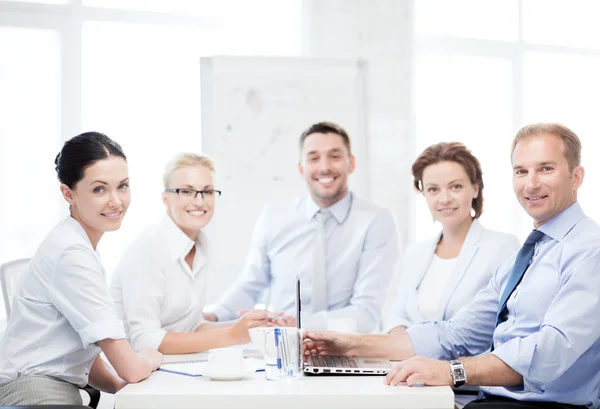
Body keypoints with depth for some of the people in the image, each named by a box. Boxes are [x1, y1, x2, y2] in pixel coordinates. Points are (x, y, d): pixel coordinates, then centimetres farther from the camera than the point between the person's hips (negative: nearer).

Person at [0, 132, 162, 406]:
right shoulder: (72, 254, -13)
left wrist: (122, 386, 6)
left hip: (61, 392, 10)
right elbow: (129, 368, -13)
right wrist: (151, 359, 8)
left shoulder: (81, 248, 16)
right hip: (35, 394, -10)